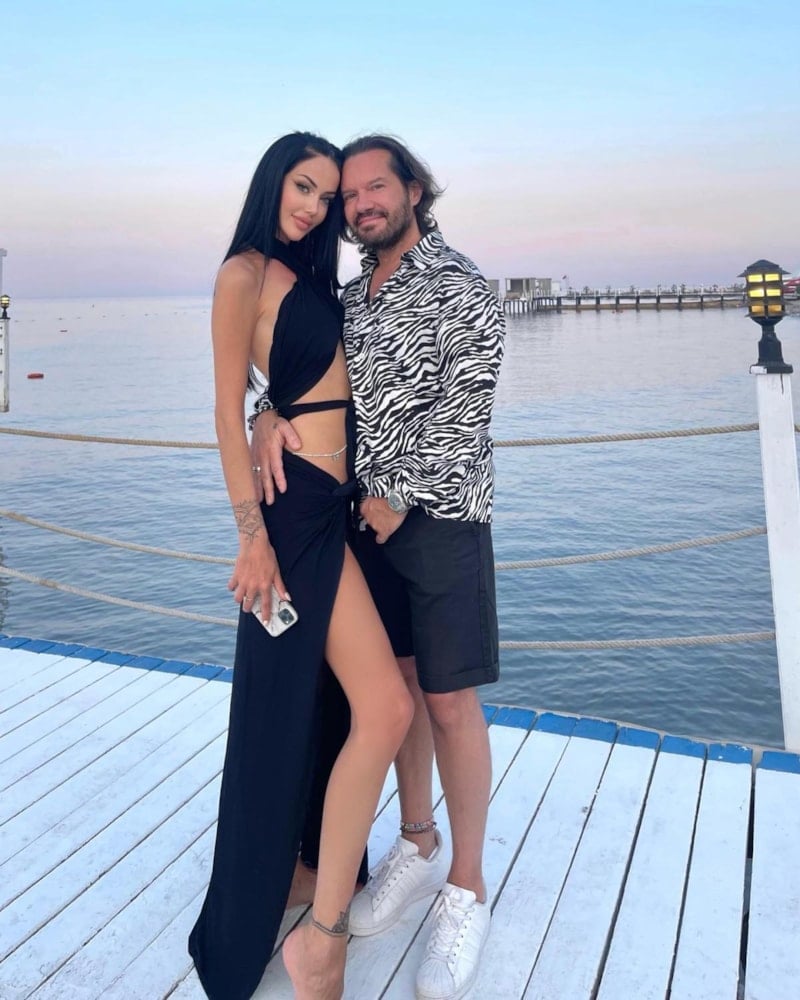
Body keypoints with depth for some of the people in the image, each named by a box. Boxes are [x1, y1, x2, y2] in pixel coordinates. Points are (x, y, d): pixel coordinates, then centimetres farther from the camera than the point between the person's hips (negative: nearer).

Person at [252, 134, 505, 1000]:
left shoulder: (459, 288, -7)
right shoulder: (352, 296, 13)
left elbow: (464, 412, -13)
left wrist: (398, 497, -13)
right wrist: (270, 415, -9)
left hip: (438, 517, -6)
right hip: (368, 517, 6)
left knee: (449, 701, -1)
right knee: (396, 685, 14)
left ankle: (466, 890, 15)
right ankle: (416, 847, 32)